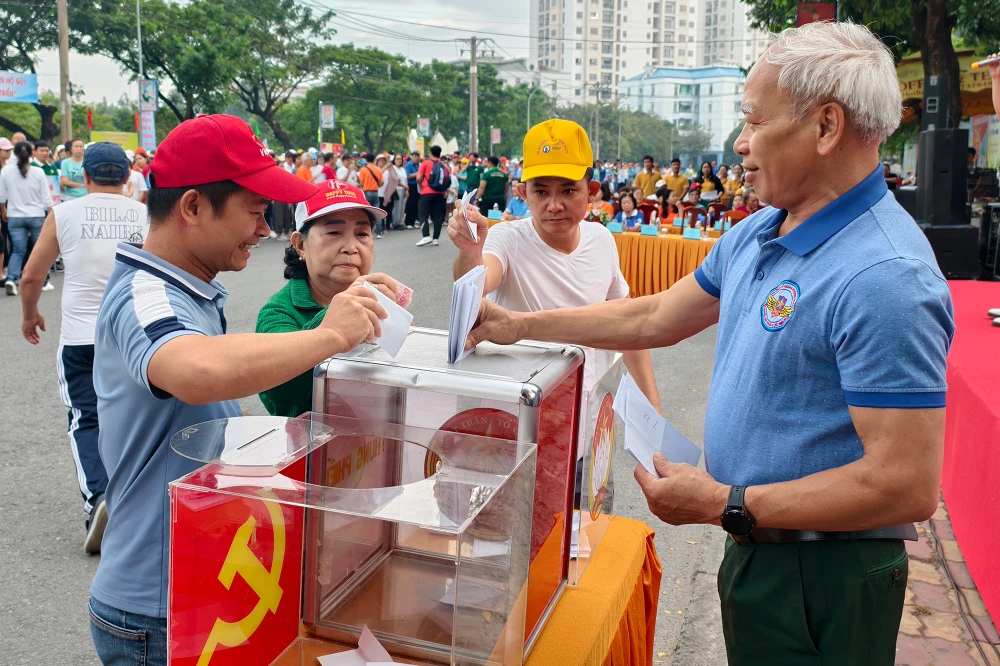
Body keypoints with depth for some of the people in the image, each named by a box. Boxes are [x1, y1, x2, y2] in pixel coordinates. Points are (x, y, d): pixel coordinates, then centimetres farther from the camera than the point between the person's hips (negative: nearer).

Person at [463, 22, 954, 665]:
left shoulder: (885, 277, -26)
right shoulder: (754, 235, 3)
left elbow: (907, 485, -28)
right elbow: (654, 318, 13)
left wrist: (726, 504, -22)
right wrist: (519, 325, 13)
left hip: (823, 581, -8)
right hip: (754, 549, 8)